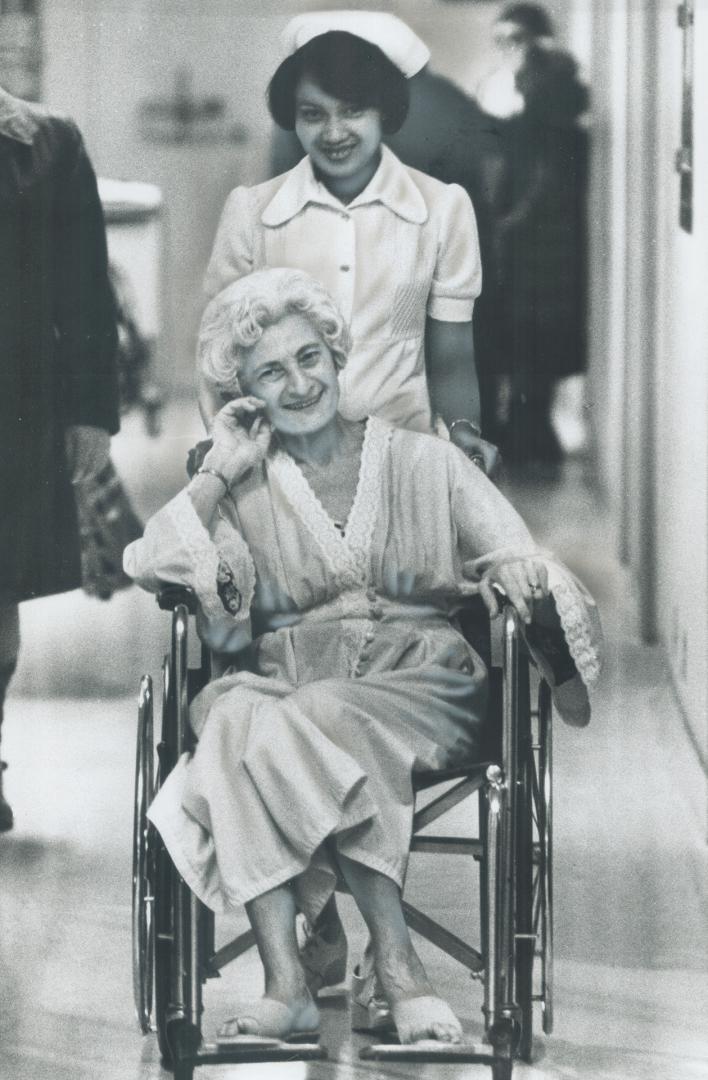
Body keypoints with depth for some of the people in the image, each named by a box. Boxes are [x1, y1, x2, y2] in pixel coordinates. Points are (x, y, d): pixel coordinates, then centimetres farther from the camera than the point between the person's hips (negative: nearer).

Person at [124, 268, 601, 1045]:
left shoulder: (425, 464, 15)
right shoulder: (243, 491, 17)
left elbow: (521, 566, 7)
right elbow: (150, 566, 0)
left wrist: (521, 575, -16)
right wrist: (220, 473, 2)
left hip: (419, 686, -1)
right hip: (281, 682, 1)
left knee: (320, 720, -36)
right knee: (237, 718, -35)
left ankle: (396, 968, -36)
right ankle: (283, 983, -41)